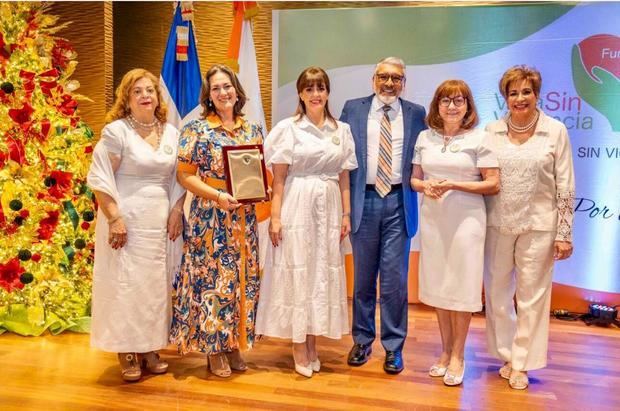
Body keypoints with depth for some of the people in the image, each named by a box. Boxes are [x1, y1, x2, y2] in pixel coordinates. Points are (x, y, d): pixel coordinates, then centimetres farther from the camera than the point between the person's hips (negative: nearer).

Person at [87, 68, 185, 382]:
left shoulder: (171, 133, 9)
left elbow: (178, 178, 14)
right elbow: (100, 179, -10)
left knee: (157, 285, 10)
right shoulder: (116, 130, -6)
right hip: (127, 221, -5)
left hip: (161, 222, 5)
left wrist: (176, 211, 3)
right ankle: (127, 353, 13)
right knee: (126, 283, 1)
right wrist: (114, 218, -16)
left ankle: (151, 348, 23)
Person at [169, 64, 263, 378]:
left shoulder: (253, 130, 9)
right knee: (212, 280, 0)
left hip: (244, 218, 5)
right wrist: (218, 196, -18)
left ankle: (234, 345, 24)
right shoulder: (196, 130, -3)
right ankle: (214, 349, 15)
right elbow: (185, 175, -7)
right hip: (209, 218, -4)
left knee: (243, 280, 9)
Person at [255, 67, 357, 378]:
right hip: (297, 206, -3)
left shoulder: (341, 130, 9)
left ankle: (313, 342, 22)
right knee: (297, 271, 2)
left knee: (324, 272, 8)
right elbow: (278, 179, -4)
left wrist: (346, 214, 5)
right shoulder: (288, 128, -1)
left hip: (329, 207, 4)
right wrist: (275, 217, -9)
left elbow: (344, 178, 10)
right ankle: (299, 346, 15)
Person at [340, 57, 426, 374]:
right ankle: (362, 340, 27)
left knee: (395, 278, 3)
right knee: (363, 276, 12)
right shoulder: (353, 109, 5)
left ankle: (393, 347, 18)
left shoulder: (416, 113, 6)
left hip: (398, 202, 0)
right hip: (364, 200, 1)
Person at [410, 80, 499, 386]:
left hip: (465, 219, -4)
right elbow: (414, 178, 13)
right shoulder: (425, 137, 8)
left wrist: (454, 185, -17)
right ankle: (445, 350, 26)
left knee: (462, 285, 2)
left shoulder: (479, 138, -4)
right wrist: (425, 186, -10)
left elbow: (493, 185, -7)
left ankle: (458, 356, 17)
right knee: (437, 284, 11)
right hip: (432, 219, 4)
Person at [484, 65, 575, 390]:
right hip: (497, 225, 2)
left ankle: (521, 363, 20)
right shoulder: (492, 131, 2)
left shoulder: (556, 131, -2)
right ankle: (507, 354, 29)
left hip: (538, 226, -2)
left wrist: (564, 233, -4)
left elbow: (566, 186, -1)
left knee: (532, 297, 5)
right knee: (496, 294, 10)